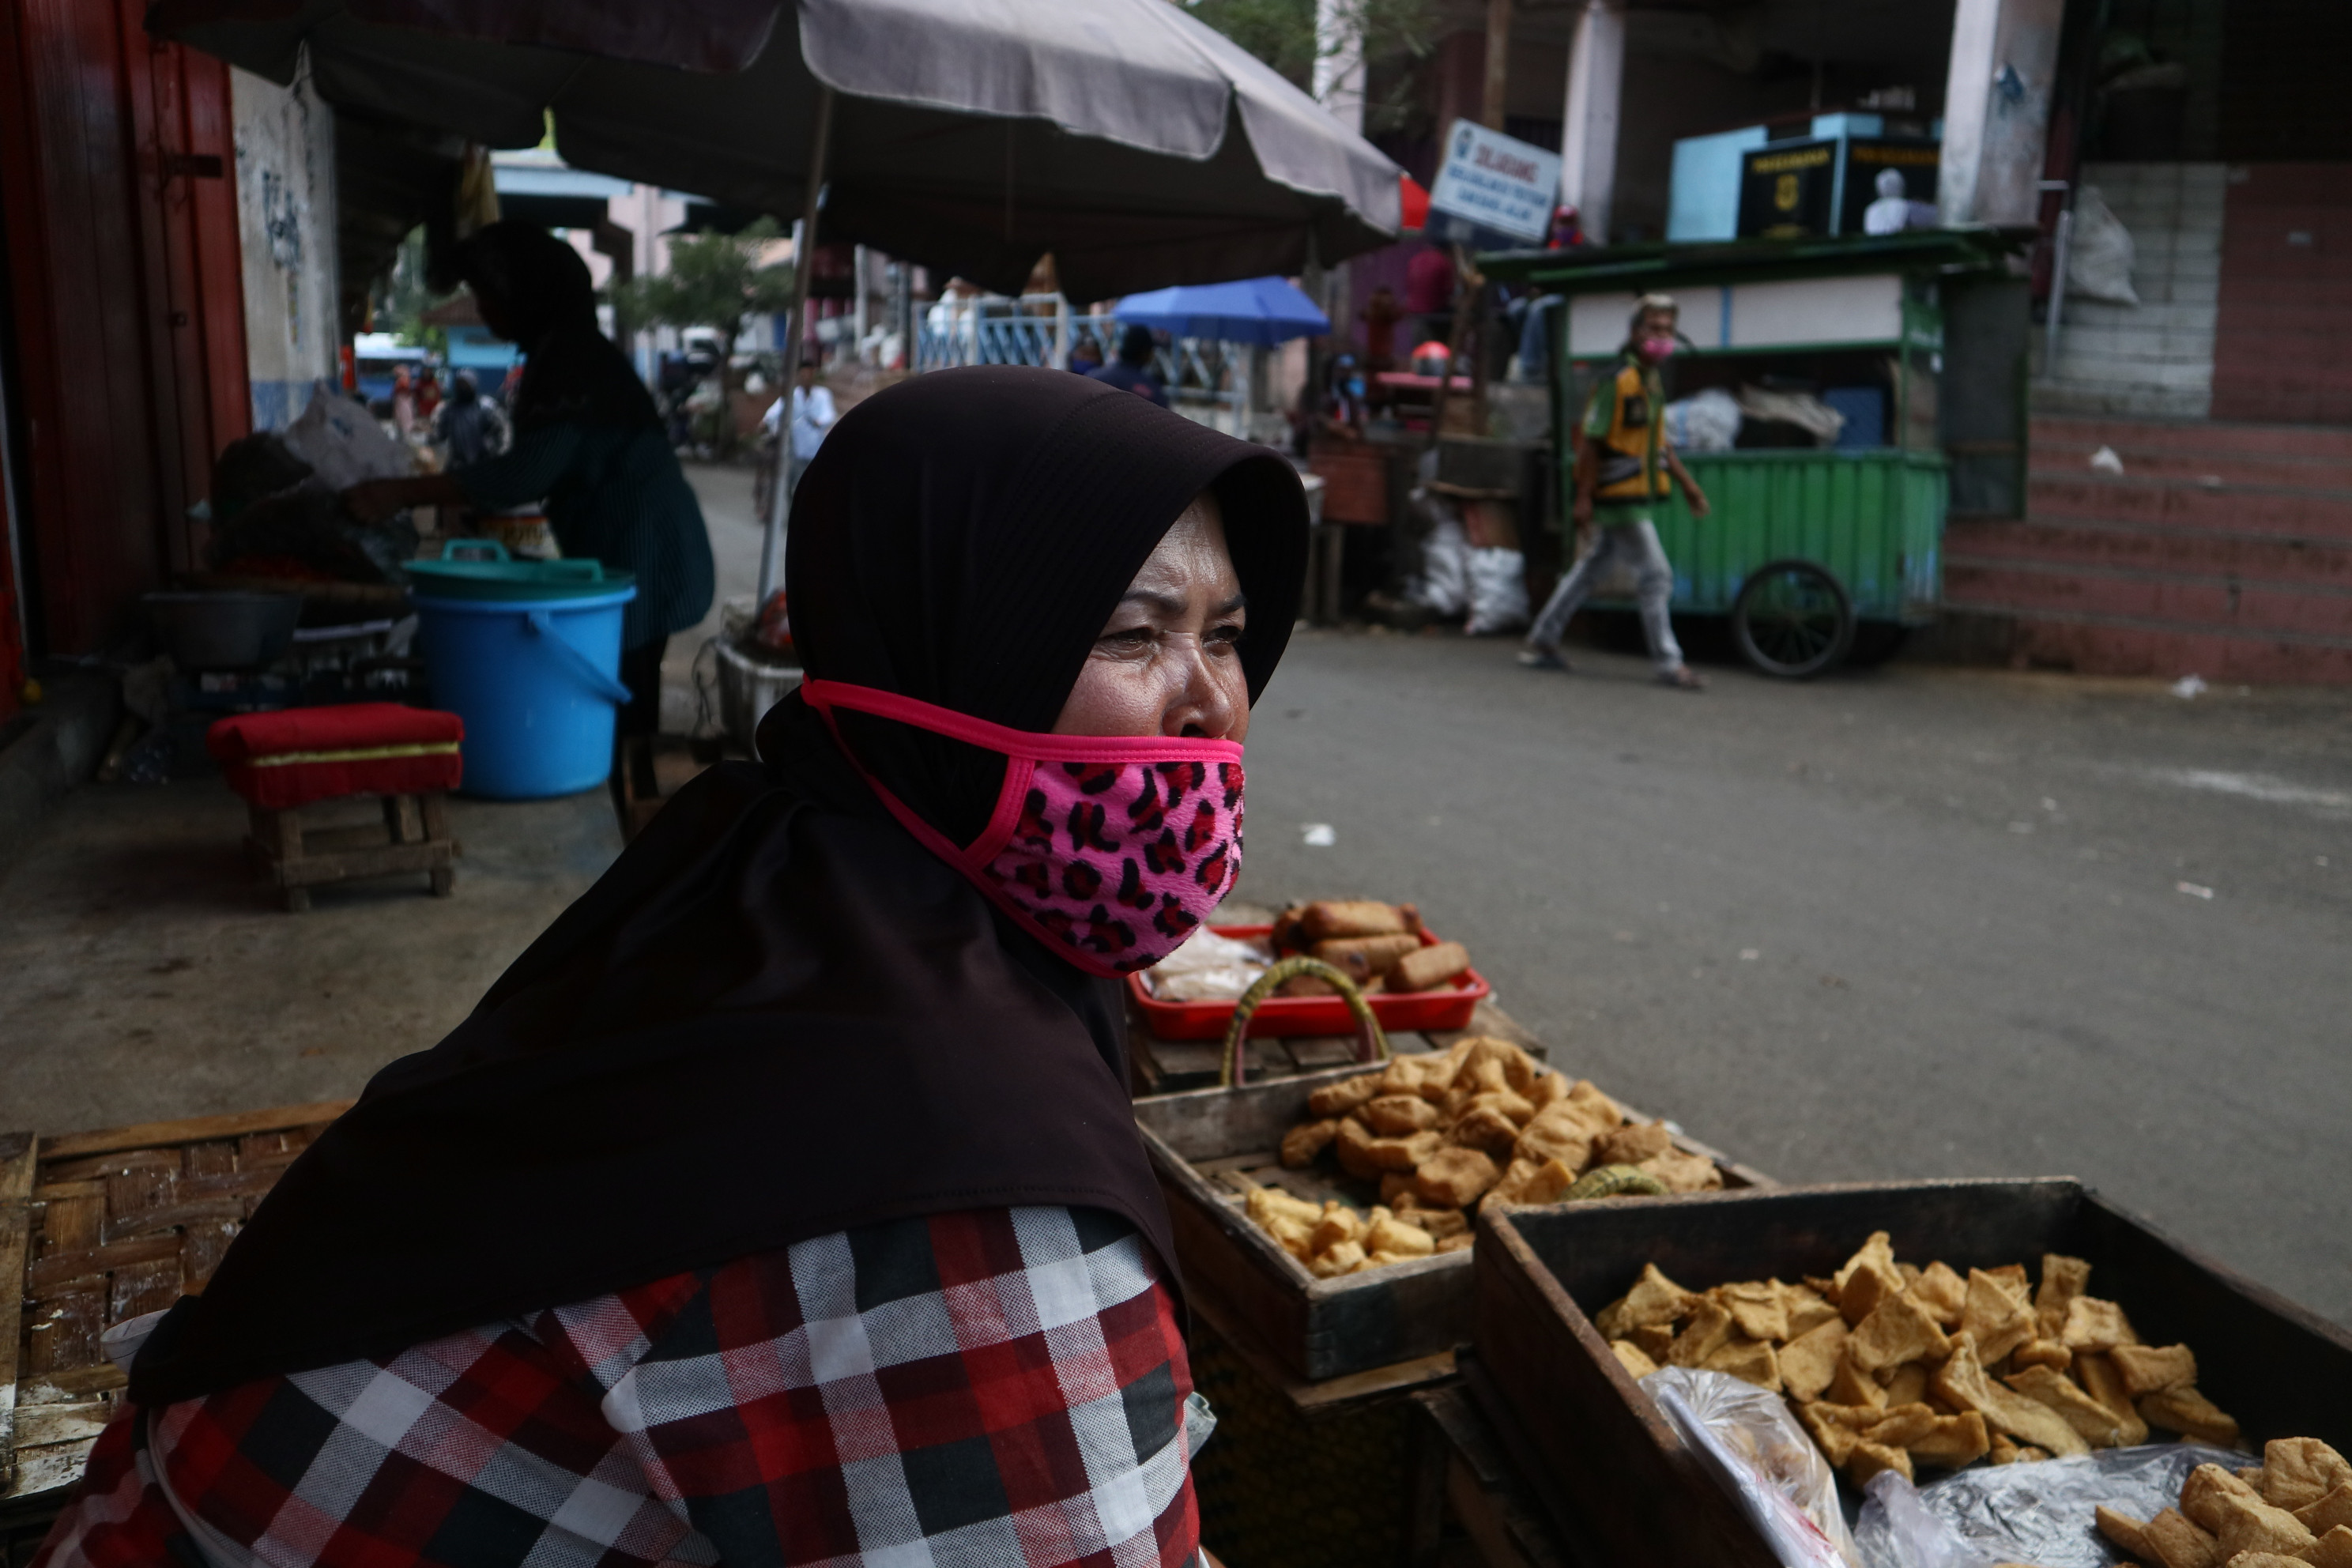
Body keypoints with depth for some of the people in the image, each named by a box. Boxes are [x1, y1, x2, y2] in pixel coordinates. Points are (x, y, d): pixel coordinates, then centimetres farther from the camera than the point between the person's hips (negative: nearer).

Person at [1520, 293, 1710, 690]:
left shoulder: (1652, 381, 14)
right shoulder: (1619, 380, -15)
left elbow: (1658, 442, 23)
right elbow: (1590, 441, -17)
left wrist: (1687, 483, 20)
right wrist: (1583, 497, -20)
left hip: (1636, 497, 10)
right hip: (1618, 497, -10)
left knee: (1591, 569, 15)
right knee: (1655, 575, -6)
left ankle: (1541, 642, 24)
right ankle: (1669, 664, 1)